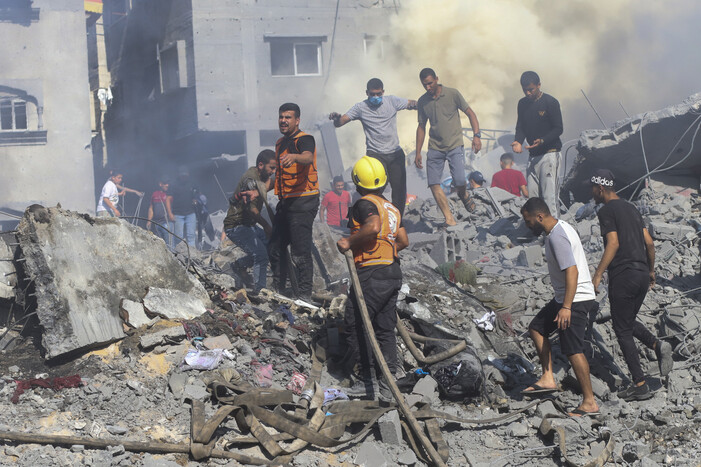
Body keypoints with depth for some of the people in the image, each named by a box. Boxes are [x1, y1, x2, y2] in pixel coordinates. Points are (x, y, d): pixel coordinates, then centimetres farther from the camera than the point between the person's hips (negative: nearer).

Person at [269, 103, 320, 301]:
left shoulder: (304, 139, -11)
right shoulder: (280, 143, 18)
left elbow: (308, 158, -35)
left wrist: (294, 157, -56)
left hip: (303, 202, -9)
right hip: (285, 202, 9)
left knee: (300, 252, -9)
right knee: (275, 247, 16)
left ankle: (304, 296, -1)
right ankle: (277, 290, 29)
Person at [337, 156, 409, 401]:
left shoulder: (364, 204, -8)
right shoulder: (392, 208, 16)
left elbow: (373, 226, -28)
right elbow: (403, 241, 19)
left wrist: (349, 242, -17)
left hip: (372, 273, -8)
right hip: (394, 272, 8)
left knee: (354, 323, 1)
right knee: (385, 329, 10)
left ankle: (368, 379, -1)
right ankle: (387, 385, 10)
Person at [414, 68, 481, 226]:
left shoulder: (453, 94, -3)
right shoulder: (422, 101, 7)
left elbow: (470, 113, 0)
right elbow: (421, 127, 15)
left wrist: (477, 135, -14)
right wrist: (418, 152, 11)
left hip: (454, 146, -3)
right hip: (434, 148, 3)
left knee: (460, 181, -15)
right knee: (433, 184, -8)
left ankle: (463, 195, 22)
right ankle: (449, 219, -1)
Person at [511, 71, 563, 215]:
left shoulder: (550, 102, -5)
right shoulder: (522, 104, 12)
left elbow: (558, 129, -6)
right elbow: (520, 127, 15)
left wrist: (542, 141, -22)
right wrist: (518, 142, -7)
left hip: (549, 153, -6)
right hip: (533, 155, 6)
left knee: (549, 194, -11)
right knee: (532, 194, 3)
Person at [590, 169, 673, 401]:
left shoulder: (606, 211, -8)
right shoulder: (631, 208, 15)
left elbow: (613, 243, -20)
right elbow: (649, 243, 15)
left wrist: (598, 274, -20)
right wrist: (651, 271, 25)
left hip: (622, 276, -8)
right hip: (641, 273, 8)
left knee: (622, 331, 1)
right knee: (629, 322, 24)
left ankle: (640, 385, 0)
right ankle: (658, 345, -2)